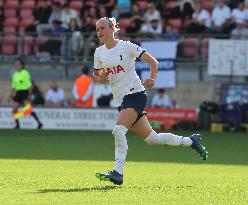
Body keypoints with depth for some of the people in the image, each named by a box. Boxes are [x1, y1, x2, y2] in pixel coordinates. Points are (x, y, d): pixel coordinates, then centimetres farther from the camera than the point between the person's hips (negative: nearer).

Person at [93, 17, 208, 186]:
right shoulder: (99, 53, 8)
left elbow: (153, 61, -4)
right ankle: (190, 141, 27)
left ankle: (117, 173, -24)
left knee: (118, 130, -25)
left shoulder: (126, 46, -7)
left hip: (135, 94, -6)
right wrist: (100, 78, -4)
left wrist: (152, 79, -21)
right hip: (121, 100, 6)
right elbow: (97, 75, 20)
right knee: (152, 138, 10)